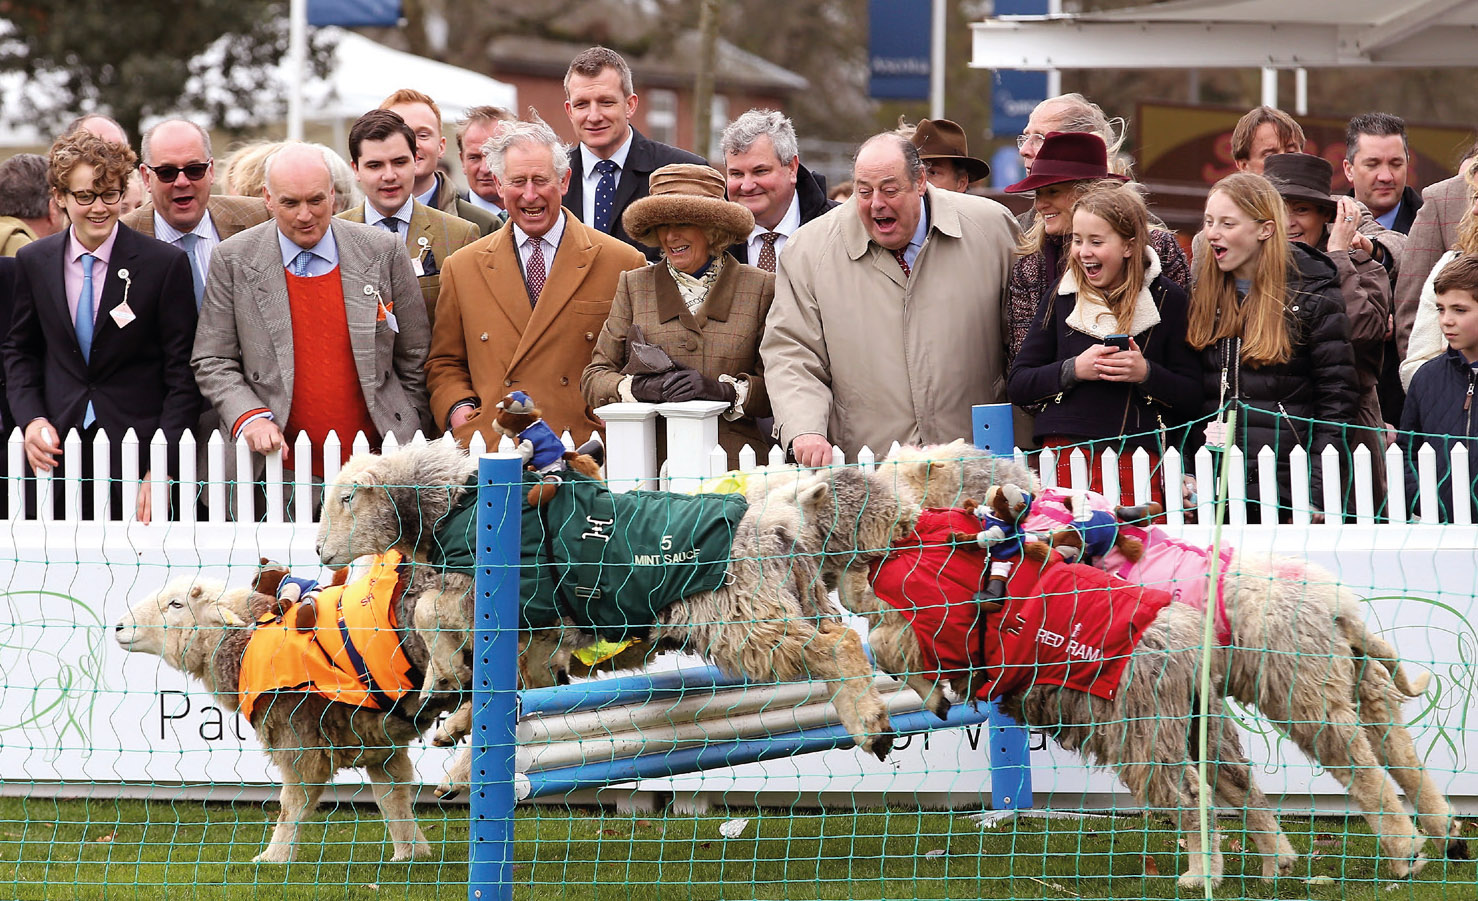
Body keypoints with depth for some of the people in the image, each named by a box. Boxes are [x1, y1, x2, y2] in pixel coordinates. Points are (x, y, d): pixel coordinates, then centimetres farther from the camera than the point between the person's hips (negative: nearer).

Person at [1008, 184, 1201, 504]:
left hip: (1137, 463, -2)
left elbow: (1192, 400, 2)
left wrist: (1146, 373, -14)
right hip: (1064, 461, 2)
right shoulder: (1062, 297, 10)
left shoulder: (1166, 298, 4)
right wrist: (1073, 370, -8)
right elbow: (1017, 385, 6)